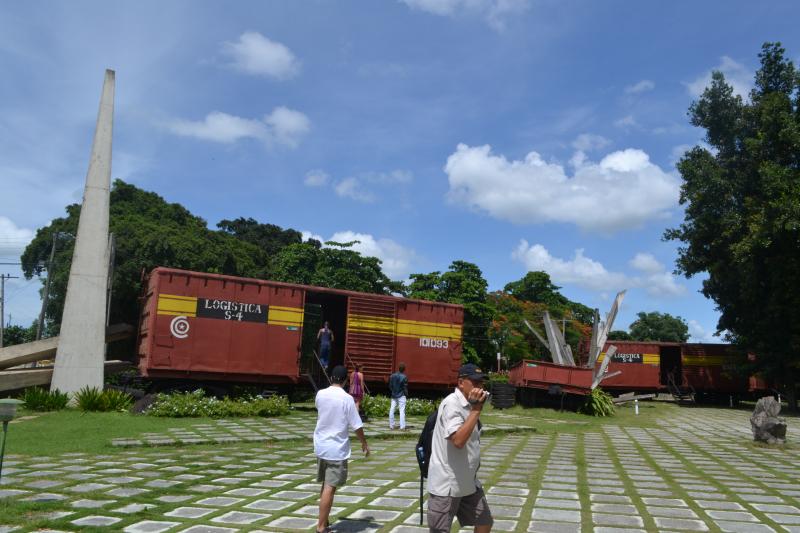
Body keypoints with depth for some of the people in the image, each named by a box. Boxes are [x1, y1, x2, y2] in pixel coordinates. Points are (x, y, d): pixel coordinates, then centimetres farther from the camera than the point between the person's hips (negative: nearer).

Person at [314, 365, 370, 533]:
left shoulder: (320, 394, 1)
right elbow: (356, 425, -12)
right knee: (330, 488, -2)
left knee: (325, 485, 19)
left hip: (320, 446, 6)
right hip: (337, 449, -6)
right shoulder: (347, 398, -15)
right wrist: (364, 444, 3)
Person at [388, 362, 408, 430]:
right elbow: (405, 388, -8)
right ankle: (402, 426, -4)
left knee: (391, 410, 9)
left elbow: (390, 386, 6)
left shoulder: (392, 376, 0)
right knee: (402, 411, -1)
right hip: (401, 396, -4)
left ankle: (391, 426, 12)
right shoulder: (404, 377, -13)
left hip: (394, 396, 4)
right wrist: (406, 394, 7)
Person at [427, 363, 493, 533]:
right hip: (446, 484, -9)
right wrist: (476, 409, -28)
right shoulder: (451, 403, -19)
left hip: (468, 482, 9)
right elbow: (458, 440, -32)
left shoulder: (469, 405, 8)